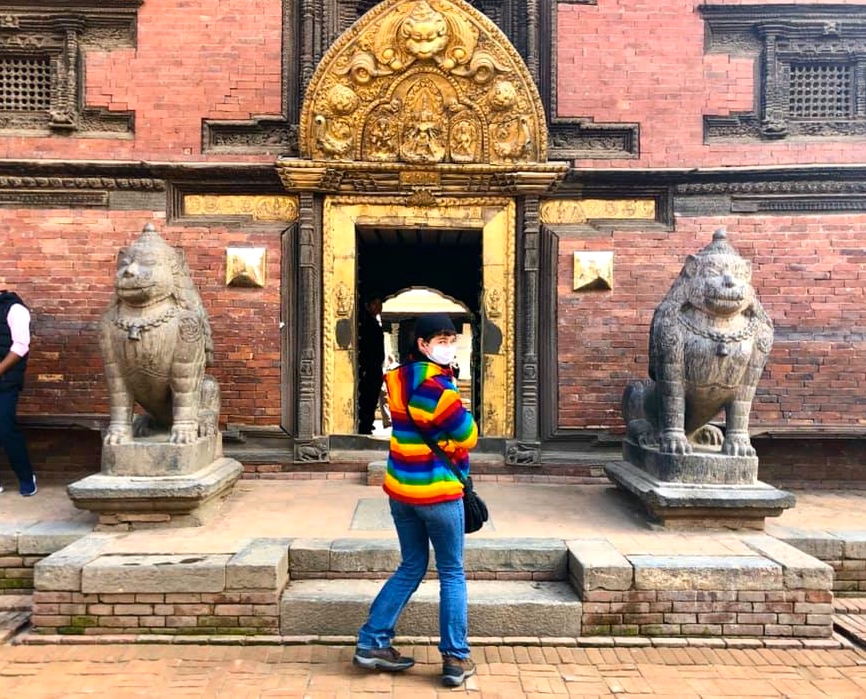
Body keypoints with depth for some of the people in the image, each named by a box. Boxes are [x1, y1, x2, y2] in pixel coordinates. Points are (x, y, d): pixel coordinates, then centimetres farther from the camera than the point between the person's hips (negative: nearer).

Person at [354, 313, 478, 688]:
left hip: (400, 487, 8)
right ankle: (456, 658, 13)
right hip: (438, 491, -8)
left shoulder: (402, 377, 7)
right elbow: (466, 435, -13)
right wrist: (454, 447, 6)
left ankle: (372, 642, 22)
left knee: (410, 567, 20)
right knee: (452, 574, 7)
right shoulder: (434, 385, -20)